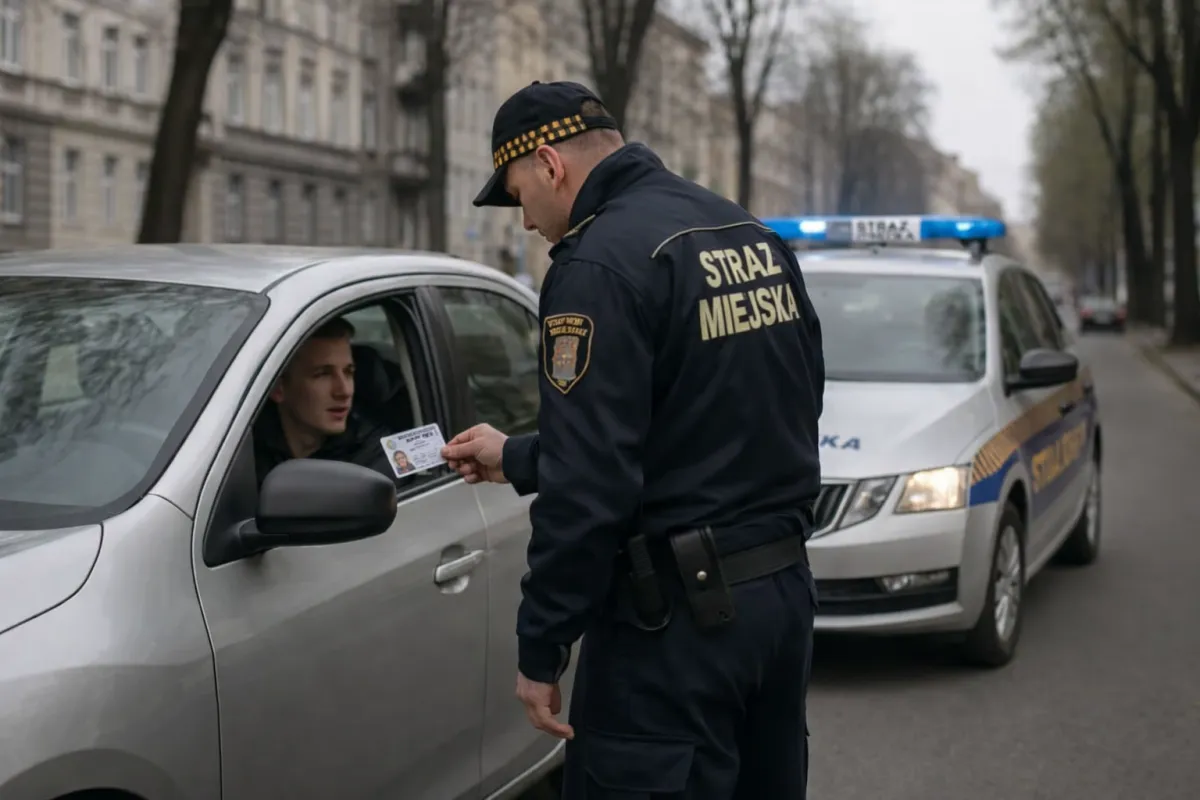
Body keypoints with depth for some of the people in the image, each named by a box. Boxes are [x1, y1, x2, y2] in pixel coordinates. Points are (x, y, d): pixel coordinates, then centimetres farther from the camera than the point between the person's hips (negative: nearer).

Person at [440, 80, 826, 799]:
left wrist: (540, 649, -11)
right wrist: (518, 460, 24)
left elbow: (589, 484, -20)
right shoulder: (757, 236, 13)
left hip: (679, 615, -9)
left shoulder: (601, 261, -15)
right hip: (785, 589, 9)